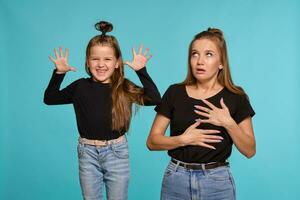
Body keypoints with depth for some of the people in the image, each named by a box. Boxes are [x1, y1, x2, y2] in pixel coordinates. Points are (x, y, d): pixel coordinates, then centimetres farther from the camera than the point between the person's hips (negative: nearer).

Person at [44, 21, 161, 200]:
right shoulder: (81, 86, -4)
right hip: (88, 153, 2)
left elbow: (155, 99, -19)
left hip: (116, 153, -1)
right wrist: (59, 73, -6)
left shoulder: (124, 87, -8)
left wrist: (141, 71, -21)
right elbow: (49, 98, 7)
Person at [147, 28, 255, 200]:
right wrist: (183, 139, -16)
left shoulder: (236, 97, -4)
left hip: (217, 182, -1)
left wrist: (228, 123, -17)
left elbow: (249, 151, -3)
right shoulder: (174, 93, -1)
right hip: (176, 179, 1)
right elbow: (152, 142, -1)